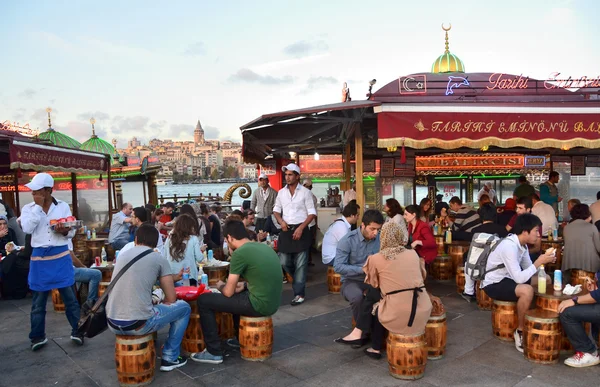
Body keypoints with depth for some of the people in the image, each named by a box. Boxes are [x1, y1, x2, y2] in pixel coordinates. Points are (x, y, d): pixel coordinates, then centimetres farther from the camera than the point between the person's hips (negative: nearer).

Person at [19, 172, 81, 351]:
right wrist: (38, 206, -15)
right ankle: (38, 336, 25)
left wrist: (64, 231, -21)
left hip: (61, 256, -1)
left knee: (70, 296, 6)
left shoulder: (63, 206, 0)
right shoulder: (28, 208, 2)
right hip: (39, 257, 1)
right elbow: (27, 229, -16)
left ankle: (77, 331, 17)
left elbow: (72, 231, 1)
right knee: (38, 300, 11)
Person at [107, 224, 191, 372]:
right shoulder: (159, 259, -1)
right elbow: (171, 299, 3)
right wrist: (158, 303, 23)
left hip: (112, 324, 6)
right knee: (184, 307, 16)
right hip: (138, 325, -6)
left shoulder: (123, 254, 13)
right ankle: (170, 358, 19)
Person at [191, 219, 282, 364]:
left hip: (259, 305, -8)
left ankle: (214, 352, 9)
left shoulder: (239, 253, -14)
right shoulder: (264, 247, 10)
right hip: (272, 303, 8)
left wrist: (220, 286, 13)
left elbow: (228, 292, -9)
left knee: (204, 301, 2)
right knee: (238, 294, 36)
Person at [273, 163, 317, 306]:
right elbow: (276, 210, 17)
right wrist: (281, 221, -4)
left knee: (300, 263, -2)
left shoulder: (305, 192, -4)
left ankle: (299, 293, 8)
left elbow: (312, 213, -5)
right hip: (286, 230, 4)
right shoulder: (281, 192, 8)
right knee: (284, 262, 6)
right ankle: (299, 280, 34)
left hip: (300, 230, -4)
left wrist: (301, 228, -15)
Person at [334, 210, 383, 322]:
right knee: (357, 297, -35)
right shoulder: (347, 240, -14)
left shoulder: (380, 238, -2)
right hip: (352, 280, -3)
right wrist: (362, 269, -24)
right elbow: (338, 267, -18)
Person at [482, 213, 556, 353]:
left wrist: (543, 261, -9)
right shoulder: (509, 246, -28)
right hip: (493, 284, -10)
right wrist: (539, 262, -25)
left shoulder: (522, 244, 1)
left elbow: (528, 268, 8)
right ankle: (520, 331, -12)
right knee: (527, 291, -33)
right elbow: (519, 278, -31)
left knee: (545, 279, 9)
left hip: (507, 278, 10)